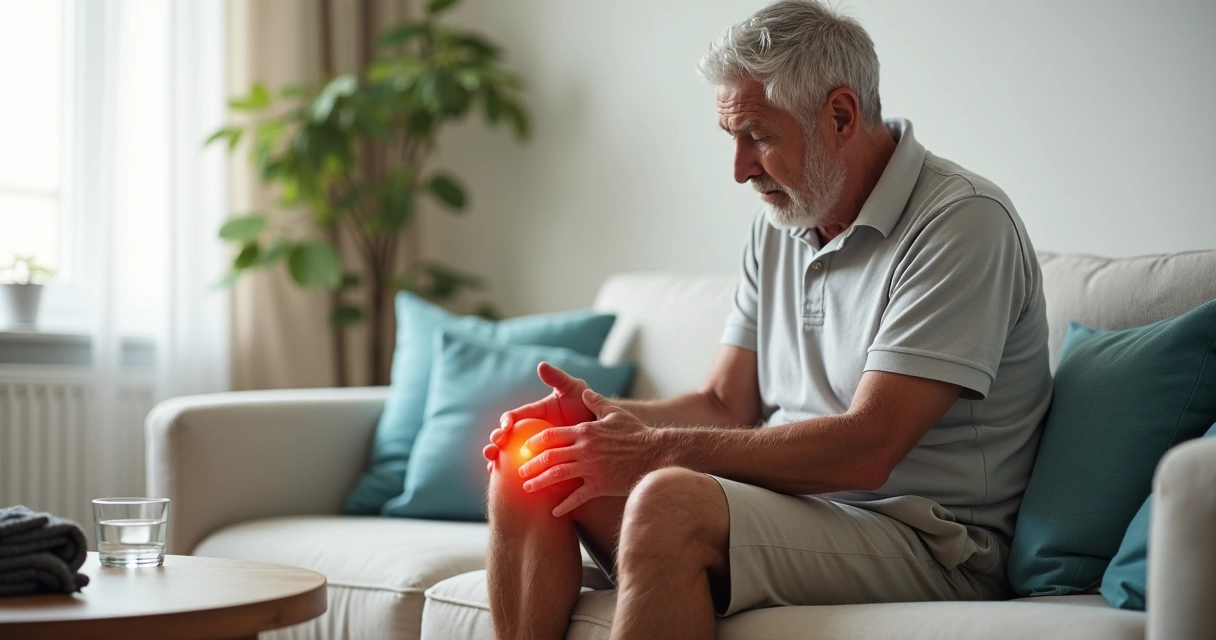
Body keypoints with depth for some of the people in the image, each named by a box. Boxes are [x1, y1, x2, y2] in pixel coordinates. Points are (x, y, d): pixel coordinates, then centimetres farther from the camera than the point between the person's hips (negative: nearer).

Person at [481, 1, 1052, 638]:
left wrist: (656, 450, -21)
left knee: (669, 499, -34)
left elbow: (865, 449, -21)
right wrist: (605, 414, -7)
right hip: (788, 499, 8)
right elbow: (726, 405, 13)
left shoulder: (961, 222, -13)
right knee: (528, 458, -7)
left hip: (925, 543, -8)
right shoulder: (777, 228, 13)